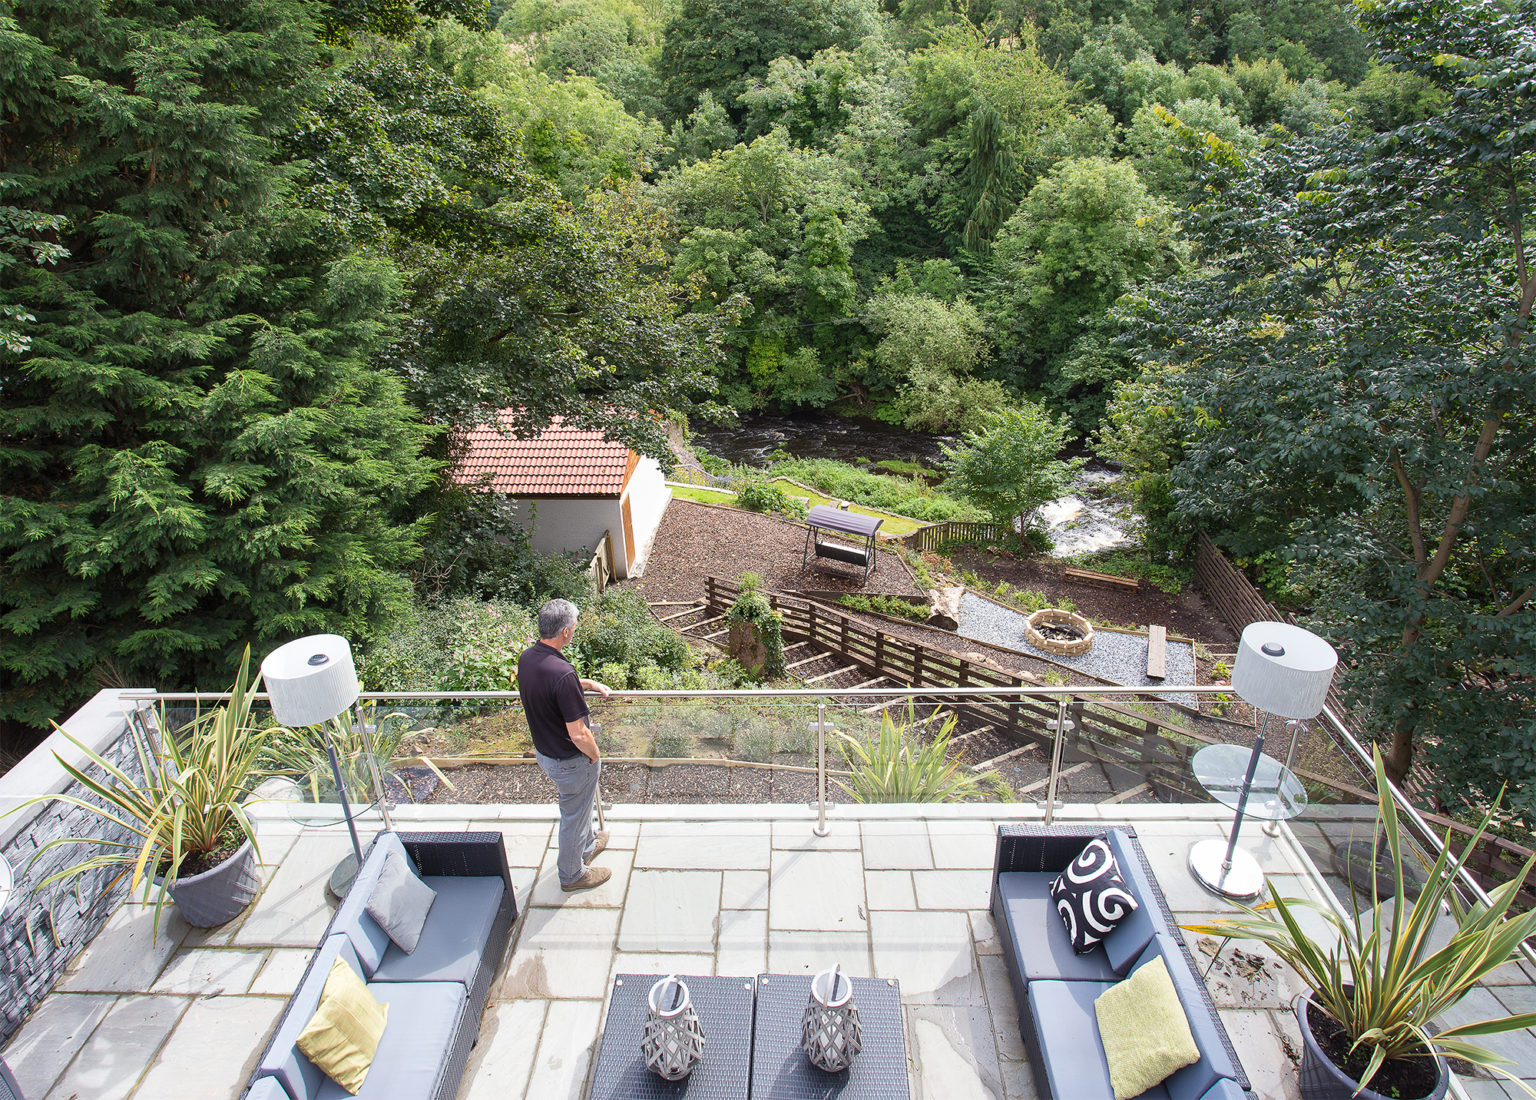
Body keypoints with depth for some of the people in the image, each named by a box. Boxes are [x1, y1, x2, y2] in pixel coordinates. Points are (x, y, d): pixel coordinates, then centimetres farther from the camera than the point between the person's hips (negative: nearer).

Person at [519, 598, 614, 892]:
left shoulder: (527, 658, -9)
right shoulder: (562, 672, -36)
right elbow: (578, 734, -30)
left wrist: (587, 683, 14)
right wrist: (595, 757, -12)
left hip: (544, 751, 8)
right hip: (570, 760, -8)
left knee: (578, 803, 32)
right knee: (574, 814, 16)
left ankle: (586, 844, 56)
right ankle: (572, 875, 39)